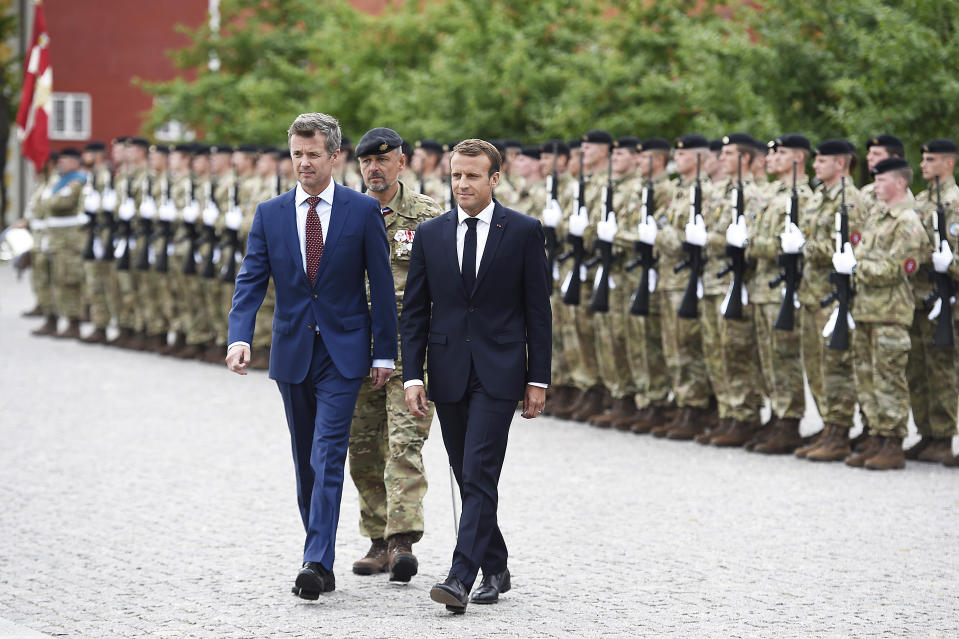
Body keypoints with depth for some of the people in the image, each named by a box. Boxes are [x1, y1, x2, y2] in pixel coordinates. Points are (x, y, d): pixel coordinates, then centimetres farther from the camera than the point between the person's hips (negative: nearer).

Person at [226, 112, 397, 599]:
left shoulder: (363, 211, -3)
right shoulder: (270, 214, 4)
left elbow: (381, 284, -1)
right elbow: (251, 280, -1)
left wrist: (384, 353, -3)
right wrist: (239, 337, -17)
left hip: (343, 353, -4)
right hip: (292, 353, 4)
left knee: (328, 459, -13)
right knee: (305, 463, 11)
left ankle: (317, 562, -20)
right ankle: (321, 562, 19)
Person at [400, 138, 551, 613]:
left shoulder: (524, 231, -1)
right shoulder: (430, 234, 7)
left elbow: (538, 310, 0)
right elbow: (415, 312, 7)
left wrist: (538, 379, -3)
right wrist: (412, 377, -1)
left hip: (498, 373, -4)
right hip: (448, 373, 4)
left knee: (480, 476, -13)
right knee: (467, 480, 10)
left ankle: (460, 579, -18)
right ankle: (495, 570, 24)